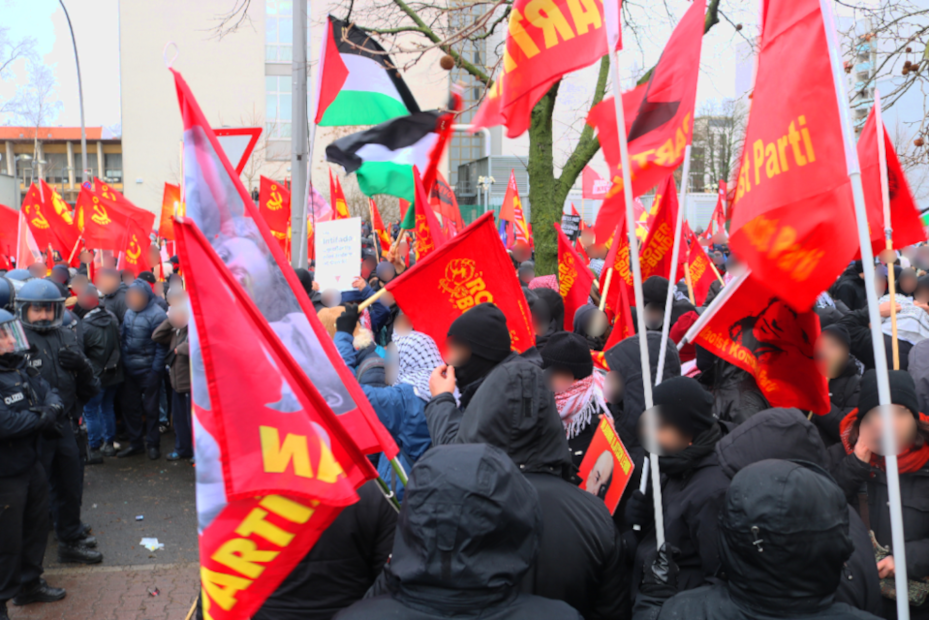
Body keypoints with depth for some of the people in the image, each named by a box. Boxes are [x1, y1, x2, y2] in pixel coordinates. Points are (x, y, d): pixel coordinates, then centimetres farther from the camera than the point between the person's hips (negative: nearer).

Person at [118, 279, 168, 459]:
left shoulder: (157, 314, -12)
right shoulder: (129, 312, 8)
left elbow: (161, 345, -13)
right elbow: (123, 336, 15)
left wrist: (156, 370, -15)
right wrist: (123, 362, 6)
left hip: (148, 370, -7)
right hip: (130, 369, 7)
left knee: (150, 407, 3)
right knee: (130, 406, 11)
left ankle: (153, 444, 15)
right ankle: (135, 443, 23)